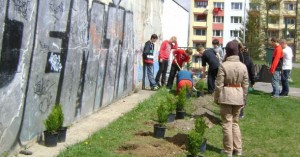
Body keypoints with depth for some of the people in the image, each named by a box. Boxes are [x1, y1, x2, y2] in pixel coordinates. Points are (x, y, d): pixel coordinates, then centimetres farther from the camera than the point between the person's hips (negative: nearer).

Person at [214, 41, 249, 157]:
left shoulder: (224, 65, -12)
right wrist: (243, 98, 16)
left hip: (226, 96, -4)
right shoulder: (243, 66, 1)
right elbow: (245, 85, 6)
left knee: (227, 123, 4)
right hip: (238, 96, 4)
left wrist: (216, 98, 1)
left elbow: (219, 84, -10)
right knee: (235, 122, 17)